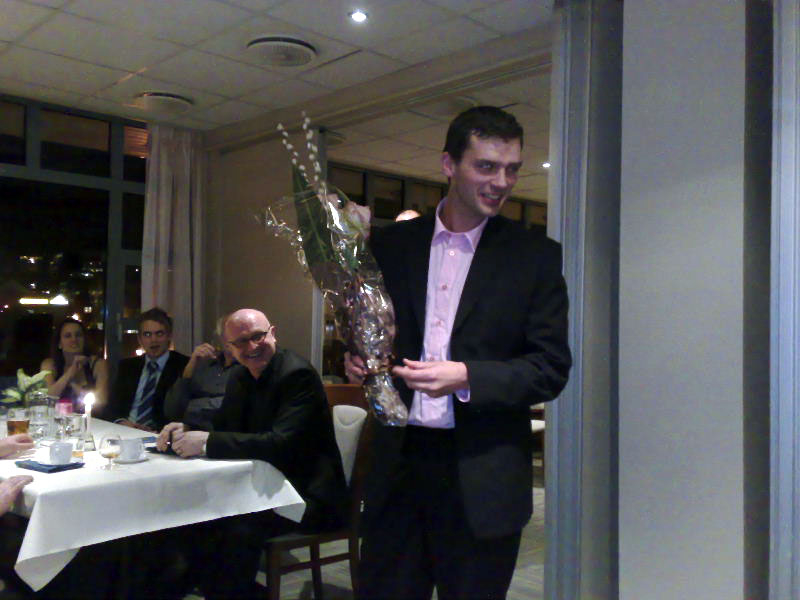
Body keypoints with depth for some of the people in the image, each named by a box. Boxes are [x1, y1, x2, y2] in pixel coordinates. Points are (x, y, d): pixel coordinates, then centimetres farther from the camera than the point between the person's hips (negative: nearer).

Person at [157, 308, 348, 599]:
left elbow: (282, 442, -29)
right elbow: (221, 426, 13)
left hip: (307, 493, -8)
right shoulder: (240, 376, 8)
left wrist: (208, 442, -30)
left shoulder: (297, 374, -18)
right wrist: (185, 431, -9)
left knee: (241, 529, -28)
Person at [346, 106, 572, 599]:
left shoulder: (536, 257, -2)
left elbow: (552, 368, -5)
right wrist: (358, 359, -9)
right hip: (399, 461, 2)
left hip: (482, 477, -2)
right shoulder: (392, 244, 5)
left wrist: (467, 377, -20)